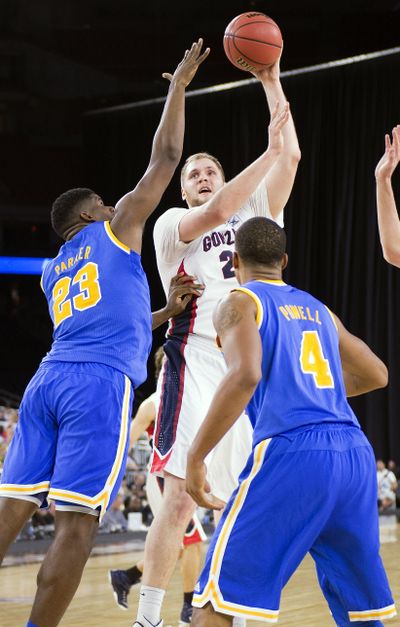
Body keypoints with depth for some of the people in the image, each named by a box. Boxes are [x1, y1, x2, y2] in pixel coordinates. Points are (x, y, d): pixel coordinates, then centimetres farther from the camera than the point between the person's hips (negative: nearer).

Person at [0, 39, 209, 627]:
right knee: (76, 523, -6)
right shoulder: (115, 229, 12)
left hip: (48, 379, 7)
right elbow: (165, 157, 14)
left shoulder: (52, 272, 29)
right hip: (100, 384, -6)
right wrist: (180, 85, 24)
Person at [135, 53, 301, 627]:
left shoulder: (254, 211, 19)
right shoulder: (171, 223, 6)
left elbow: (291, 158, 9)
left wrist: (272, 84, 5)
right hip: (198, 362, -5)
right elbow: (215, 214, -16)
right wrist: (270, 150, -16)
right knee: (182, 496, -12)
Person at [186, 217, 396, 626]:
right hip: (355, 452, 6)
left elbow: (245, 375, -14)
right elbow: (377, 375, 34)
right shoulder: (318, 309, 25)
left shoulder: (239, 303, 6)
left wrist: (195, 456, -10)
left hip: (291, 452, -6)